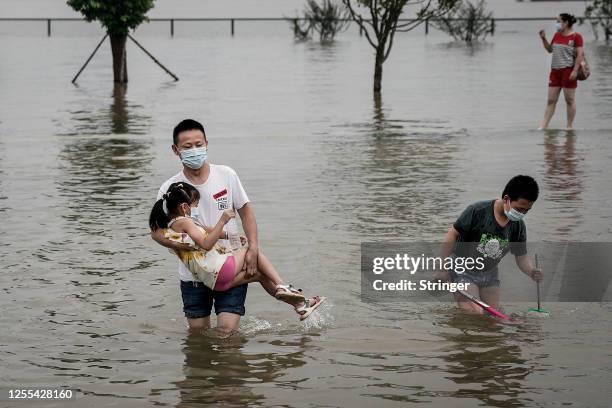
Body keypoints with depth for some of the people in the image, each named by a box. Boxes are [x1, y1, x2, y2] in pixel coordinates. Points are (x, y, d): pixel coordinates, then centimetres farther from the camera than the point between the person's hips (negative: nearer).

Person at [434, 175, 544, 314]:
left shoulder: (518, 226, -5)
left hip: (490, 274, 6)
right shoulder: (478, 211, -22)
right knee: (474, 314, -19)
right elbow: (453, 235, -16)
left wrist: (531, 271, -20)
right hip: (464, 272, -6)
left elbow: (522, 256, 3)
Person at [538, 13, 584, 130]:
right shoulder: (557, 35, 13)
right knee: (551, 100, 5)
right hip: (555, 70, 7)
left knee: (570, 100, 1)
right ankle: (543, 126, 4)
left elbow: (580, 54, -12)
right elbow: (550, 49, 24)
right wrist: (543, 39, 8)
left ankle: (569, 126, 8)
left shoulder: (576, 37, -8)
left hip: (568, 70, -7)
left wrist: (575, 70, -19)